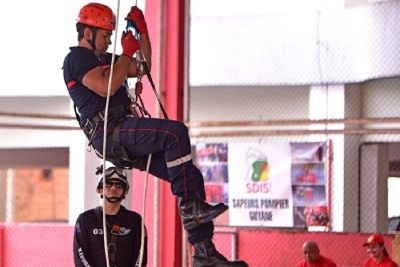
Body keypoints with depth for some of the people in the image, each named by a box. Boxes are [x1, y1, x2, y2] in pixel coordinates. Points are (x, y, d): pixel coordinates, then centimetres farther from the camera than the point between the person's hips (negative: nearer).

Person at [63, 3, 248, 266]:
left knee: (192, 177, 0)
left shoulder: (102, 58, 27)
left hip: (126, 140, 10)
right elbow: (106, 87, -18)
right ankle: (189, 206, -27)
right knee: (175, 131, -29)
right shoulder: (77, 57, -2)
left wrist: (142, 32, 20)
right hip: (110, 132, -10)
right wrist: (127, 52, -7)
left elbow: (143, 68, 32)